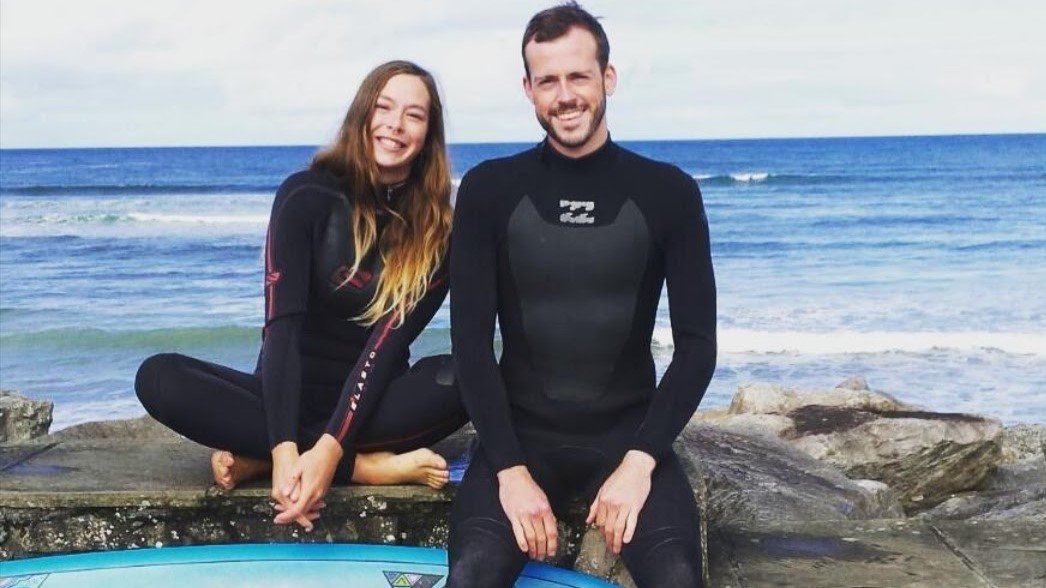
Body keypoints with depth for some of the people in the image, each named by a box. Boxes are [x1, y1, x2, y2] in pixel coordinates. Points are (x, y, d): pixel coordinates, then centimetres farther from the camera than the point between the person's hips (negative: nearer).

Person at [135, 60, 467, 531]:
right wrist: (285, 447, -31)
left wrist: (329, 448, -30)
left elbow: (387, 343, -16)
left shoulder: (437, 229, -6)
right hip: (290, 396, 0)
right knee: (158, 377, -26)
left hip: (371, 400, 0)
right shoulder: (307, 195, -7)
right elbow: (282, 324, -17)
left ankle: (257, 457, -25)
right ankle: (368, 465, -28)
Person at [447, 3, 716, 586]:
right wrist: (510, 468, -14)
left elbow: (697, 344, -2)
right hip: (522, 432, 0)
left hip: (629, 431, 0)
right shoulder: (489, 190, -1)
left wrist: (640, 460, -14)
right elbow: (472, 342, -3)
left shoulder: (668, 192, -1)